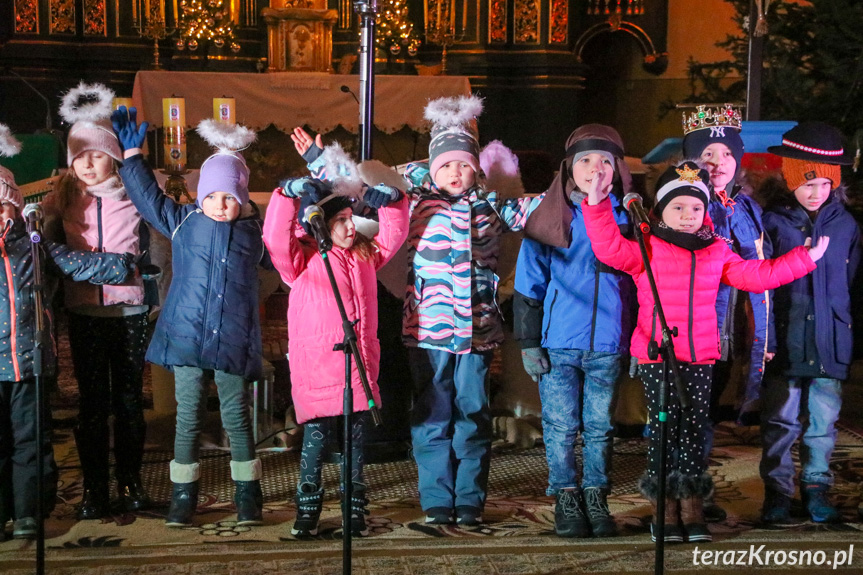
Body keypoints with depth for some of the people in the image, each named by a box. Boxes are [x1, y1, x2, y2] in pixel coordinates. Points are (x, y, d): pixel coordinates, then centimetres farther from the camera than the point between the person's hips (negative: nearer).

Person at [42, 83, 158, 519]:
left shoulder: (134, 196, -4)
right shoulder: (62, 200, 3)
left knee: (129, 397, 7)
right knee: (92, 402, 5)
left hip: (130, 312, -1)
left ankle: (130, 480, 21)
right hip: (84, 315, 1)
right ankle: (94, 488, 13)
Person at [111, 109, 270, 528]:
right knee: (188, 416, 5)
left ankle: (247, 494, 16)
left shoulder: (255, 231, 6)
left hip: (232, 341, 0)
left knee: (236, 415, 6)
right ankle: (183, 495, 16)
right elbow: (149, 196, 14)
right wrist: (132, 154, 14)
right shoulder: (183, 221, 6)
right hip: (186, 334, 0)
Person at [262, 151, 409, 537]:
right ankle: (307, 510, 9)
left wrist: (390, 200, 4)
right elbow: (276, 238, -13)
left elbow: (393, 232, 20)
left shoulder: (366, 255, 18)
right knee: (316, 436, -4)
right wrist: (289, 193, -19)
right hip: (317, 363, -5)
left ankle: (356, 511, 20)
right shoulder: (303, 258, 1)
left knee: (356, 439, 10)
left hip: (360, 363, 5)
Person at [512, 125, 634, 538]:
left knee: (600, 426, 10)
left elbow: (638, 283, 10)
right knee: (561, 427, 4)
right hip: (559, 345, -1)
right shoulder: (550, 218, -1)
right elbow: (528, 284, 1)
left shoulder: (626, 217, 5)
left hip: (607, 347, 2)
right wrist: (529, 344, -2)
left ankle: (596, 498, 23)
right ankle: (566, 500, 17)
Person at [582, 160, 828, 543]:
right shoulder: (646, 249, -1)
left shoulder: (717, 252, 12)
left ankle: (692, 506, 16)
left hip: (700, 357, 4)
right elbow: (610, 248, -16)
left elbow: (757, 275, 17)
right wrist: (598, 206, -27)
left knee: (694, 426, 7)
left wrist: (806, 257, 18)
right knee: (663, 425, 0)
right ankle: (665, 506, 11)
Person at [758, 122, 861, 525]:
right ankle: (777, 491, 15)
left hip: (830, 340, 2)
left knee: (823, 418, 7)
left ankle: (816, 488, 21)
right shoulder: (773, 223, -3)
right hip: (785, 341, -2)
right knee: (781, 419, 5)